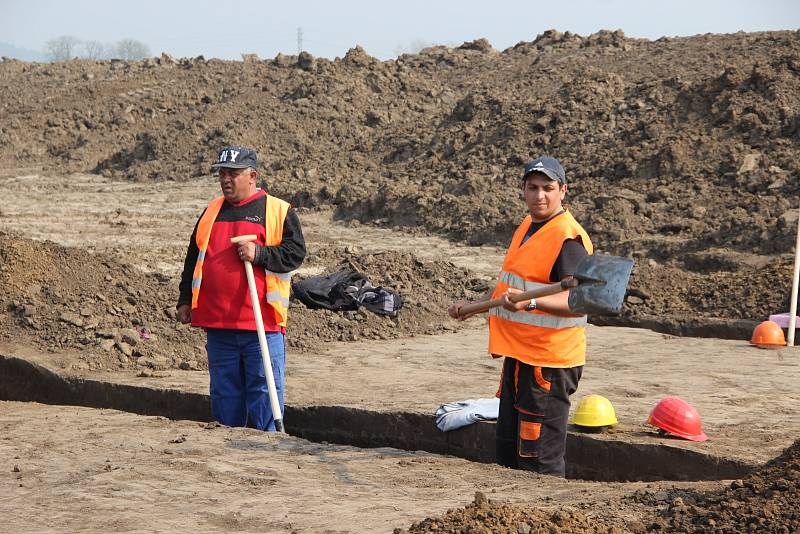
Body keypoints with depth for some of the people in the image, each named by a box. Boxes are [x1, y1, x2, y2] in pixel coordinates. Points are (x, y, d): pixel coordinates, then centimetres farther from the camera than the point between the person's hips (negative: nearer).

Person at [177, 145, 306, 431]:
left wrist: (259, 254, -17)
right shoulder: (211, 212, 17)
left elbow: (296, 252, -5)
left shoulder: (279, 211, 1)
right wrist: (185, 300, 18)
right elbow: (193, 260, 22)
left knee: (263, 388, -4)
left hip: (262, 323, -5)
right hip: (217, 322, 5)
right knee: (224, 392, 11)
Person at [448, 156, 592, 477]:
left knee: (539, 462, -8)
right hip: (519, 356, 10)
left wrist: (531, 303, -43)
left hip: (548, 362, -10)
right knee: (507, 449, 19)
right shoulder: (527, 228, 13)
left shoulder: (568, 239, -16)